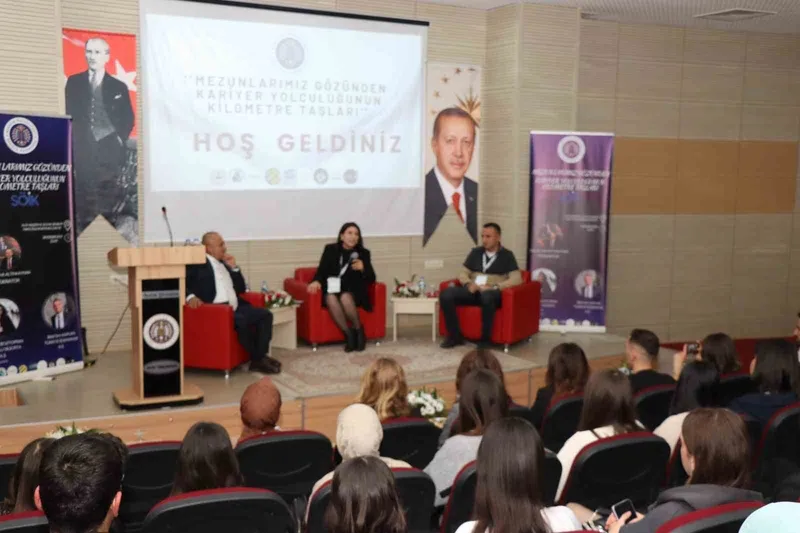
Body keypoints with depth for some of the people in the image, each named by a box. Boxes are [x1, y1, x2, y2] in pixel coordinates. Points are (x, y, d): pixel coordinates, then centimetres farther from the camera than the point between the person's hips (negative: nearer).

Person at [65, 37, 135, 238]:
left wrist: (120, 139, -2)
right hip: (82, 150, 0)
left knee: (109, 203, -3)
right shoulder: (74, 82, 13)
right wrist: (72, 142, 2)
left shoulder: (119, 87, 11)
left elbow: (128, 119, 11)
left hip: (109, 149, 0)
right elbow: (69, 115, 11)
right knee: (84, 201, -3)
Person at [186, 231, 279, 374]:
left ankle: (260, 357, -10)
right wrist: (190, 296, -26)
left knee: (265, 314, -9)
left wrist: (234, 268, 10)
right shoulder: (196, 263, 2)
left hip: (235, 308, 8)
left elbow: (241, 289, 23)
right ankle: (257, 359, -15)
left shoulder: (225, 264, 23)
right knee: (242, 320, -33)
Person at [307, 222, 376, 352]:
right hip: (331, 289, 1)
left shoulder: (363, 253, 7)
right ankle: (348, 334, -27)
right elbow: (321, 271, 2)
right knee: (331, 298, -35)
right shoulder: (330, 249, 7)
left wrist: (362, 268, -17)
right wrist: (316, 281, -21)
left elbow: (371, 279, 4)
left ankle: (358, 330, -17)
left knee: (345, 297, -36)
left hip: (353, 292, -1)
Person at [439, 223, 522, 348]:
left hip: (492, 293, -4)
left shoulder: (506, 255, 6)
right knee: (446, 294, -23)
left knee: (486, 296, -42)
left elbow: (517, 279, -6)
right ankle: (455, 336, -11)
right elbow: (463, 273, 17)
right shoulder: (475, 252, 18)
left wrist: (493, 287, -18)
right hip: (472, 291, 4)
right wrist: (468, 284, -7)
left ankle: (485, 340, -26)